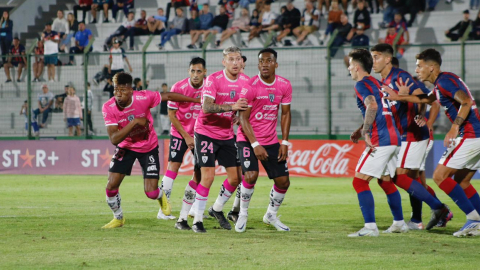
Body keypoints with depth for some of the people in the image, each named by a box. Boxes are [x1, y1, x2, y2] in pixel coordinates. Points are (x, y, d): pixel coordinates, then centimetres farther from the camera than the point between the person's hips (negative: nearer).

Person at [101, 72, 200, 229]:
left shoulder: (143, 98, -25)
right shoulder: (109, 108, -23)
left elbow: (168, 96, -8)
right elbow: (114, 139, -28)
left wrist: (197, 100, 0)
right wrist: (134, 122, -37)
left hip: (149, 147, -1)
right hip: (126, 147, 1)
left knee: (151, 192, -8)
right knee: (111, 186, -10)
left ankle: (162, 197, 32)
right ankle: (118, 218, 19)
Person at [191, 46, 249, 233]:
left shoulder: (245, 81, 1)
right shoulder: (213, 79, -17)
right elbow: (206, 107, -29)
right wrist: (231, 107, -40)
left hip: (227, 135, 6)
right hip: (206, 132, -6)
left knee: (235, 177, 4)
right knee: (208, 176, -13)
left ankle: (217, 209, 29)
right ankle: (197, 220, -3)